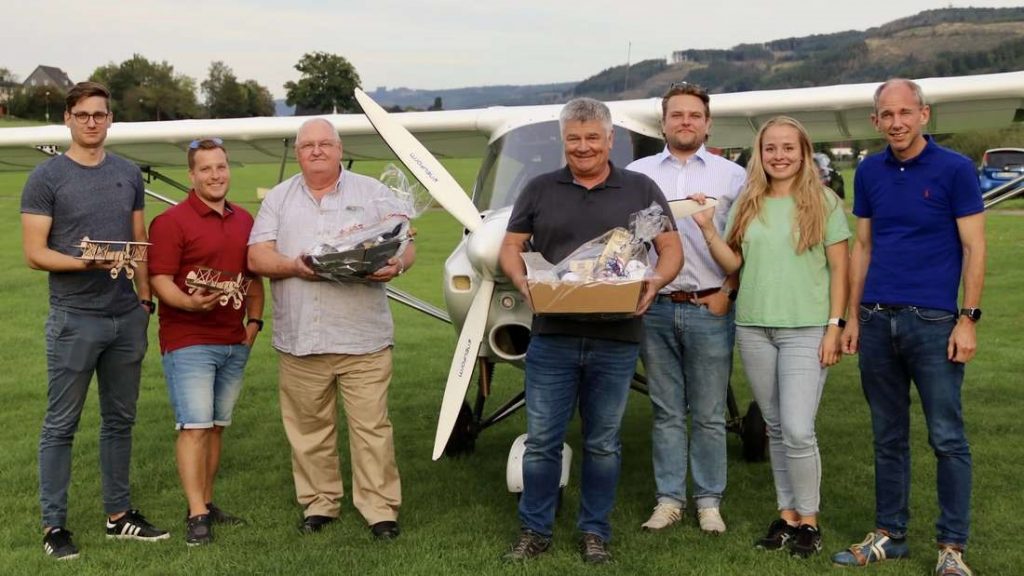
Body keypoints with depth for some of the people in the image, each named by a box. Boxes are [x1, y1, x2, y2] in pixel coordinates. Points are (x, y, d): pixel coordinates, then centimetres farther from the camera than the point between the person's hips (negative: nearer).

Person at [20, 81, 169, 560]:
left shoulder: (129, 175, 10)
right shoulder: (47, 178, -4)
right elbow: (34, 253, -7)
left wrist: (145, 298, 7)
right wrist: (84, 262, -22)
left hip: (127, 318, 5)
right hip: (74, 319, -5)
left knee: (119, 420, 12)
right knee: (61, 424, 2)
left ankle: (118, 514, 23)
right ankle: (54, 525, 10)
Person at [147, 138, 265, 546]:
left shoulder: (244, 220, 15)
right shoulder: (171, 221, -7)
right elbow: (160, 280, -13)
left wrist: (255, 320, 10)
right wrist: (190, 303, -30)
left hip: (234, 343, 6)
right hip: (188, 341, -6)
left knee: (216, 426, 10)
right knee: (195, 426, -9)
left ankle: (207, 502, 18)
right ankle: (196, 515, -6)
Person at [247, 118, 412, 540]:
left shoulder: (373, 193, 10)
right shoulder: (279, 198, 13)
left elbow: (407, 246, 6)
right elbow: (257, 257, 5)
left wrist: (395, 265, -17)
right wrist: (293, 267, -15)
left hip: (364, 338, -2)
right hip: (299, 339, 2)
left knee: (371, 426, -2)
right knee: (308, 427, 8)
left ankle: (380, 507, 6)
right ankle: (319, 502, 21)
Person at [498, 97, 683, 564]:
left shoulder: (641, 190, 7)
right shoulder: (540, 190, 8)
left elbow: (671, 248, 7)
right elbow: (509, 248, 10)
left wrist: (656, 280, -15)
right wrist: (522, 281, -12)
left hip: (616, 340, 0)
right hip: (552, 336, 0)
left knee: (603, 443, 9)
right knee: (541, 439, 4)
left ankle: (595, 531, 22)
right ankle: (535, 529, 18)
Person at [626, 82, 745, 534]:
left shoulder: (731, 176, 6)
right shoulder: (637, 173, 10)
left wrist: (727, 292, -6)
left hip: (710, 309, -1)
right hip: (655, 308, 1)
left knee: (709, 415, 4)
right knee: (667, 412, 8)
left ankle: (708, 501, 14)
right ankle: (669, 499, 15)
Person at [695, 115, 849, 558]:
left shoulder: (823, 202, -1)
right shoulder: (746, 205, 9)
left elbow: (838, 269, -1)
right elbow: (733, 264, 9)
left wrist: (834, 326, -7)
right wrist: (707, 229, -5)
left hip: (806, 330, -4)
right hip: (754, 327, 4)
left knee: (798, 430, -10)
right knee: (775, 429, 11)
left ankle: (808, 521, 7)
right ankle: (787, 515, 22)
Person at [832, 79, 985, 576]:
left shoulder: (955, 169, -4)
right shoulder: (869, 172, 9)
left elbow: (974, 248, -5)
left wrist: (968, 319, -11)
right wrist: (853, 317, 10)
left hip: (933, 323, -4)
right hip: (877, 321, 4)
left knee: (947, 439, -1)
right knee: (888, 437, 12)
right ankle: (889, 534, 22)